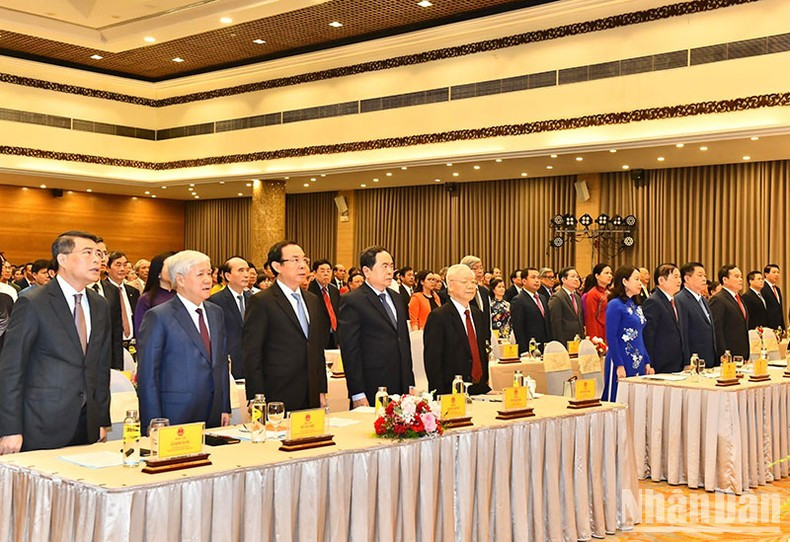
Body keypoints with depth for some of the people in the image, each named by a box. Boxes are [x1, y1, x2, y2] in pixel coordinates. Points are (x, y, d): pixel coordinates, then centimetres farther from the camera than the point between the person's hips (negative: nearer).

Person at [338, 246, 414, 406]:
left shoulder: (395, 297, 16)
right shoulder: (352, 301, -8)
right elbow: (350, 350, -11)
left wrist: (410, 384, 15)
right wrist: (357, 394, -15)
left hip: (401, 387, 6)